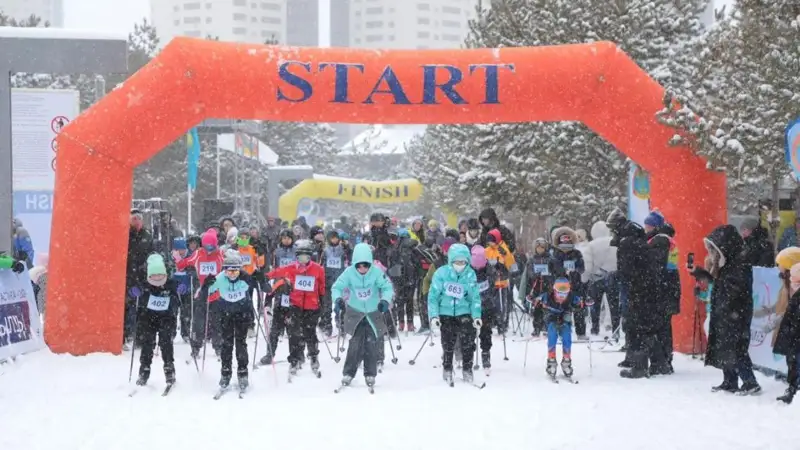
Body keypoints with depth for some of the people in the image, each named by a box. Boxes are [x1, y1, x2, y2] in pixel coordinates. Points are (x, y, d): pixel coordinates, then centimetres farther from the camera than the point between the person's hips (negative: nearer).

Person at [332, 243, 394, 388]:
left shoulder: (376, 272, -17)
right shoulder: (349, 272, -16)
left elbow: (387, 287, -15)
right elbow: (337, 287, -16)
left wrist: (385, 300, -33)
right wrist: (338, 299, -35)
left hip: (374, 313, 0)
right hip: (355, 314, 0)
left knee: (371, 344, 0)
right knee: (355, 344, -7)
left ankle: (370, 374, 13)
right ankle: (348, 373, 4)